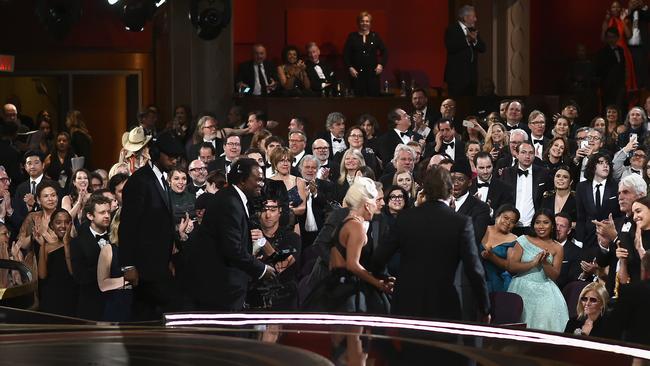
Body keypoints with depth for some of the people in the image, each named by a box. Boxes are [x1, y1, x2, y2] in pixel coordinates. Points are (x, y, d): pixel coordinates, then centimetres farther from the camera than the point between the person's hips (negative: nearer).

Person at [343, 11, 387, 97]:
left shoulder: (375, 36, 10)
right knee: (359, 98, -6)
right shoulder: (352, 37, 7)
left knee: (374, 96, -5)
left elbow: (384, 52, 13)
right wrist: (350, 67, -5)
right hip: (357, 73, -1)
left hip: (372, 73, 1)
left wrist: (381, 64, -1)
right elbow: (345, 54, 6)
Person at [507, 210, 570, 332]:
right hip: (522, 289, -1)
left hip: (545, 292, 1)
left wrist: (545, 262, -13)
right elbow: (511, 266, -4)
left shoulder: (557, 248, 8)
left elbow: (554, 276, 4)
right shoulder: (524, 240, 5)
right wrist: (533, 263, -14)